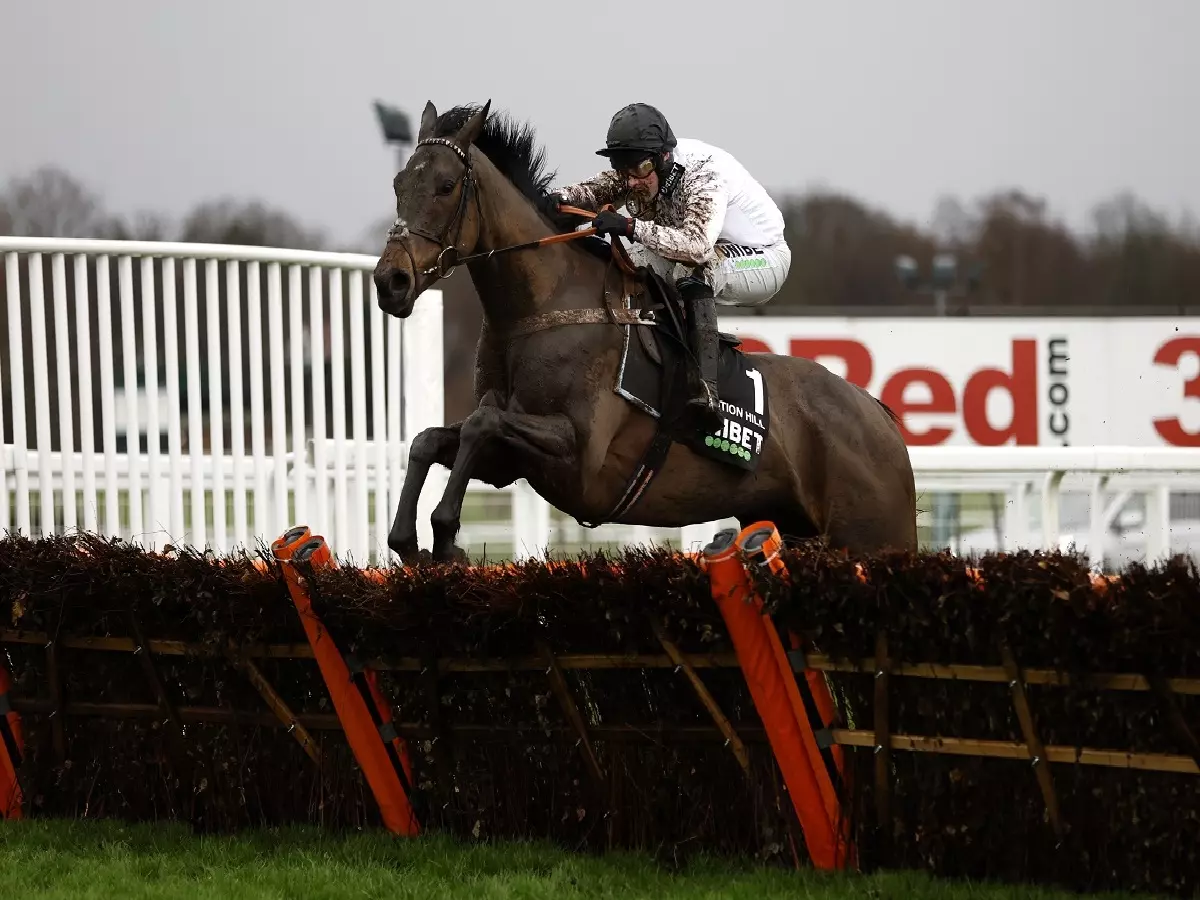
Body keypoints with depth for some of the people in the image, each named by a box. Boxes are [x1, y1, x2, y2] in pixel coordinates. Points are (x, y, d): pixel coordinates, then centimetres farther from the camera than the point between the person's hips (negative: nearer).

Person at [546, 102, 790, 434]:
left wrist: (632, 227, -53)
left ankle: (705, 387, -45)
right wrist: (562, 198, -32)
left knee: (694, 265, -37)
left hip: (763, 260, -8)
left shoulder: (704, 173, -32)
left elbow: (697, 244, -45)